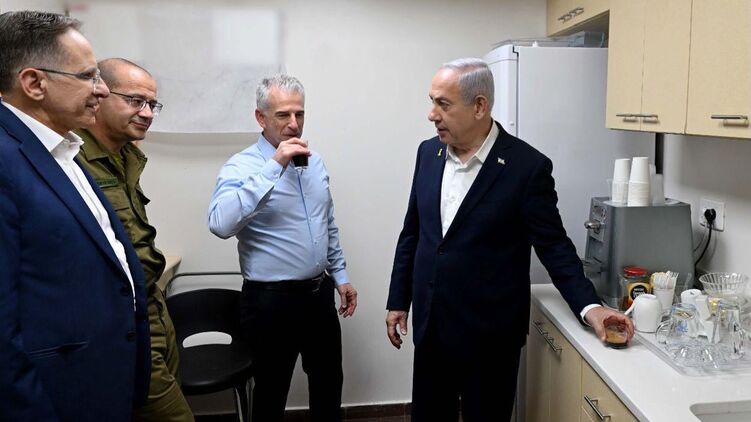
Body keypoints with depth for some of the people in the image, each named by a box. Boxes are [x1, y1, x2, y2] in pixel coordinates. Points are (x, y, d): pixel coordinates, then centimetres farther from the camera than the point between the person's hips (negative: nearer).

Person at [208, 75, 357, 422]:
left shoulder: (314, 161, 7)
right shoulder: (242, 167, -14)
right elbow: (221, 224, -33)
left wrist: (340, 275, 14)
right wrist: (274, 166, -30)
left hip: (320, 293, 6)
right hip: (272, 301, -6)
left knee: (329, 383, 19)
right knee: (271, 394, 12)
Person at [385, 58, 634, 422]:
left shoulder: (528, 166, -13)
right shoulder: (428, 153, 2)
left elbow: (553, 244, -7)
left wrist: (589, 306, -19)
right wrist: (398, 301, 11)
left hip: (489, 337, -4)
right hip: (430, 328, 5)